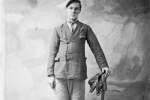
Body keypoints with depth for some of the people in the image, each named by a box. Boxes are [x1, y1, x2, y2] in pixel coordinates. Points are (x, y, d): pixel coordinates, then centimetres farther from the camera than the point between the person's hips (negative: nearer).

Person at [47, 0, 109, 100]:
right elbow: (53, 52, 6)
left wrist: (103, 65, -4)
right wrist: (50, 74, -1)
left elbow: (96, 48, 9)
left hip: (78, 73, 0)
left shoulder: (86, 28, 10)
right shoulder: (58, 30, 10)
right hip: (60, 73, 0)